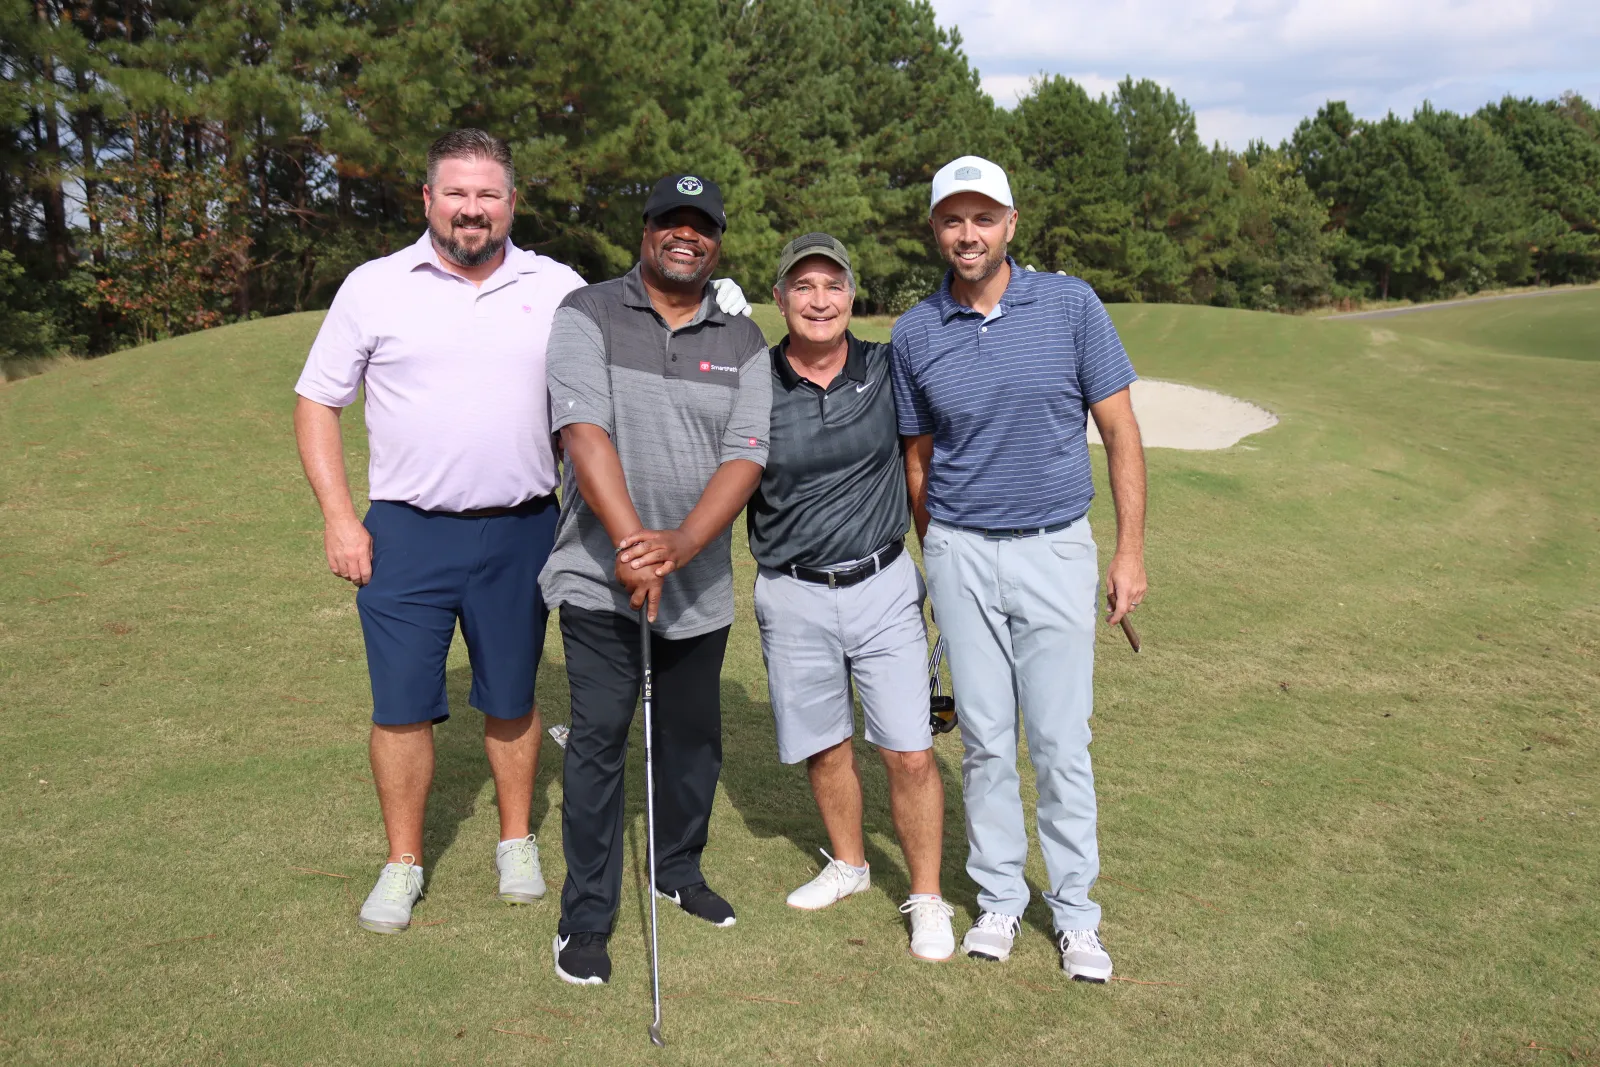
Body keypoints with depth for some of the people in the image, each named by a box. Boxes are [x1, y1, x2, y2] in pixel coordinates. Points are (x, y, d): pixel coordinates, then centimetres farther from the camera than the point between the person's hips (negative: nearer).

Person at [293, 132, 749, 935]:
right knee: (401, 707, 4)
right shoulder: (374, 287, 0)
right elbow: (317, 402, 4)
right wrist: (337, 517, -4)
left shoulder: (559, 289, 3)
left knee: (511, 702, 13)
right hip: (405, 534, 0)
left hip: (520, 531, 1)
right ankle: (403, 863, 22)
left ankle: (517, 843, 32)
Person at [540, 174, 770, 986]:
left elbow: (746, 457, -5)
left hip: (701, 583, 4)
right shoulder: (588, 316, -3)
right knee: (598, 740, -3)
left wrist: (680, 543, -20)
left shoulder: (742, 341, 6)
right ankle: (586, 917, 10)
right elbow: (584, 432, -16)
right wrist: (630, 543, -27)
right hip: (599, 577, -3)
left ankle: (679, 871, 38)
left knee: (695, 737, 15)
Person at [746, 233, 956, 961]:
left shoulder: (888, 370, -3)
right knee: (823, 746, 15)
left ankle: (927, 900, 17)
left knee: (909, 754, -1)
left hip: (883, 587, 0)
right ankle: (848, 865, 39)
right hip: (793, 599, 0)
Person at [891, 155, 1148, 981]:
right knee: (984, 739, 8)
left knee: (1061, 742, 2)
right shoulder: (914, 335, 1)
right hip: (962, 555, 2)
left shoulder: (1070, 305, -4)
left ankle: (1074, 912, 16)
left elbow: (1119, 428, -1)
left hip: (1055, 549, -1)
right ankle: (999, 898, 23)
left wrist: (1130, 549, -5)